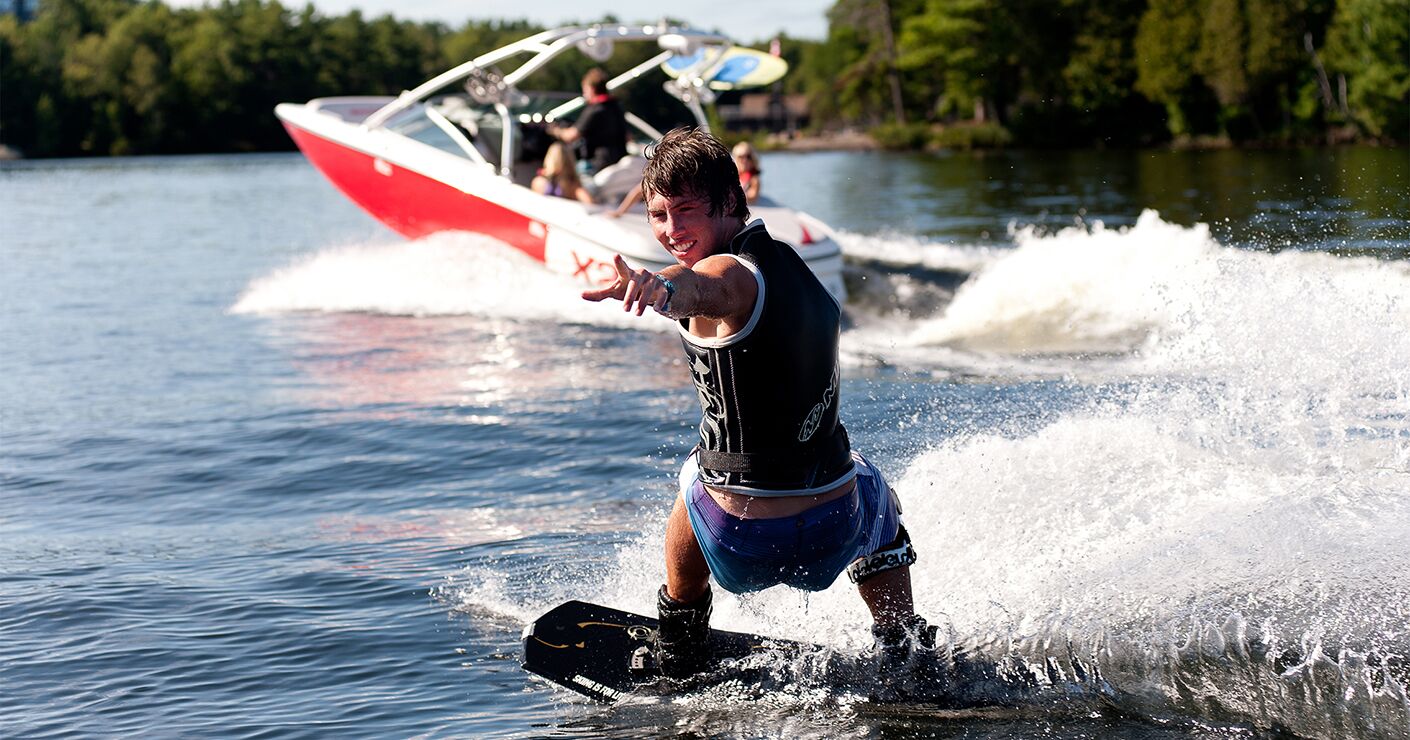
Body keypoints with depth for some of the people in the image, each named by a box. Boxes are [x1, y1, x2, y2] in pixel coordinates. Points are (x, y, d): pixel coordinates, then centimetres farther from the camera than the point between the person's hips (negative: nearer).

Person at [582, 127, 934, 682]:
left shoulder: (730, 276, -16)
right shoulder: (792, 267, 9)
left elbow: (693, 289, -42)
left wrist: (658, 288, -65)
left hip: (737, 542, -5)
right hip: (834, 533, 5)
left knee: (696, 478, 33)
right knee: (872, 492, 42)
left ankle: (679, 655, 46)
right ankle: (904, 648, 45)